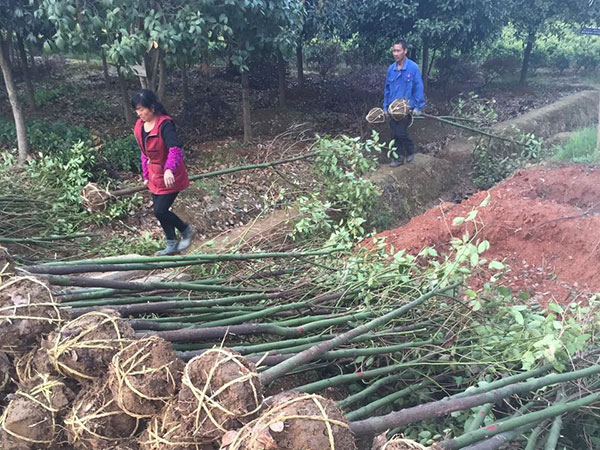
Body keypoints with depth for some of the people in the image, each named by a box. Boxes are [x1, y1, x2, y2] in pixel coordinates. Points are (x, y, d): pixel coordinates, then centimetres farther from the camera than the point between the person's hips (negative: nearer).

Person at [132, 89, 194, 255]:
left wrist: (169, 169, -51)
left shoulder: (164, 124, -23)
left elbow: (175, 149, -35)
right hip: (155, 177, 8)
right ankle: (172, 245, 29)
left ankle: (187, 230, 18)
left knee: (160, 211, -8)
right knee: (159, 210, 13)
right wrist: (146, 175, 16)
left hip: (169, 177, -8)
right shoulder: (139, 126, 3)